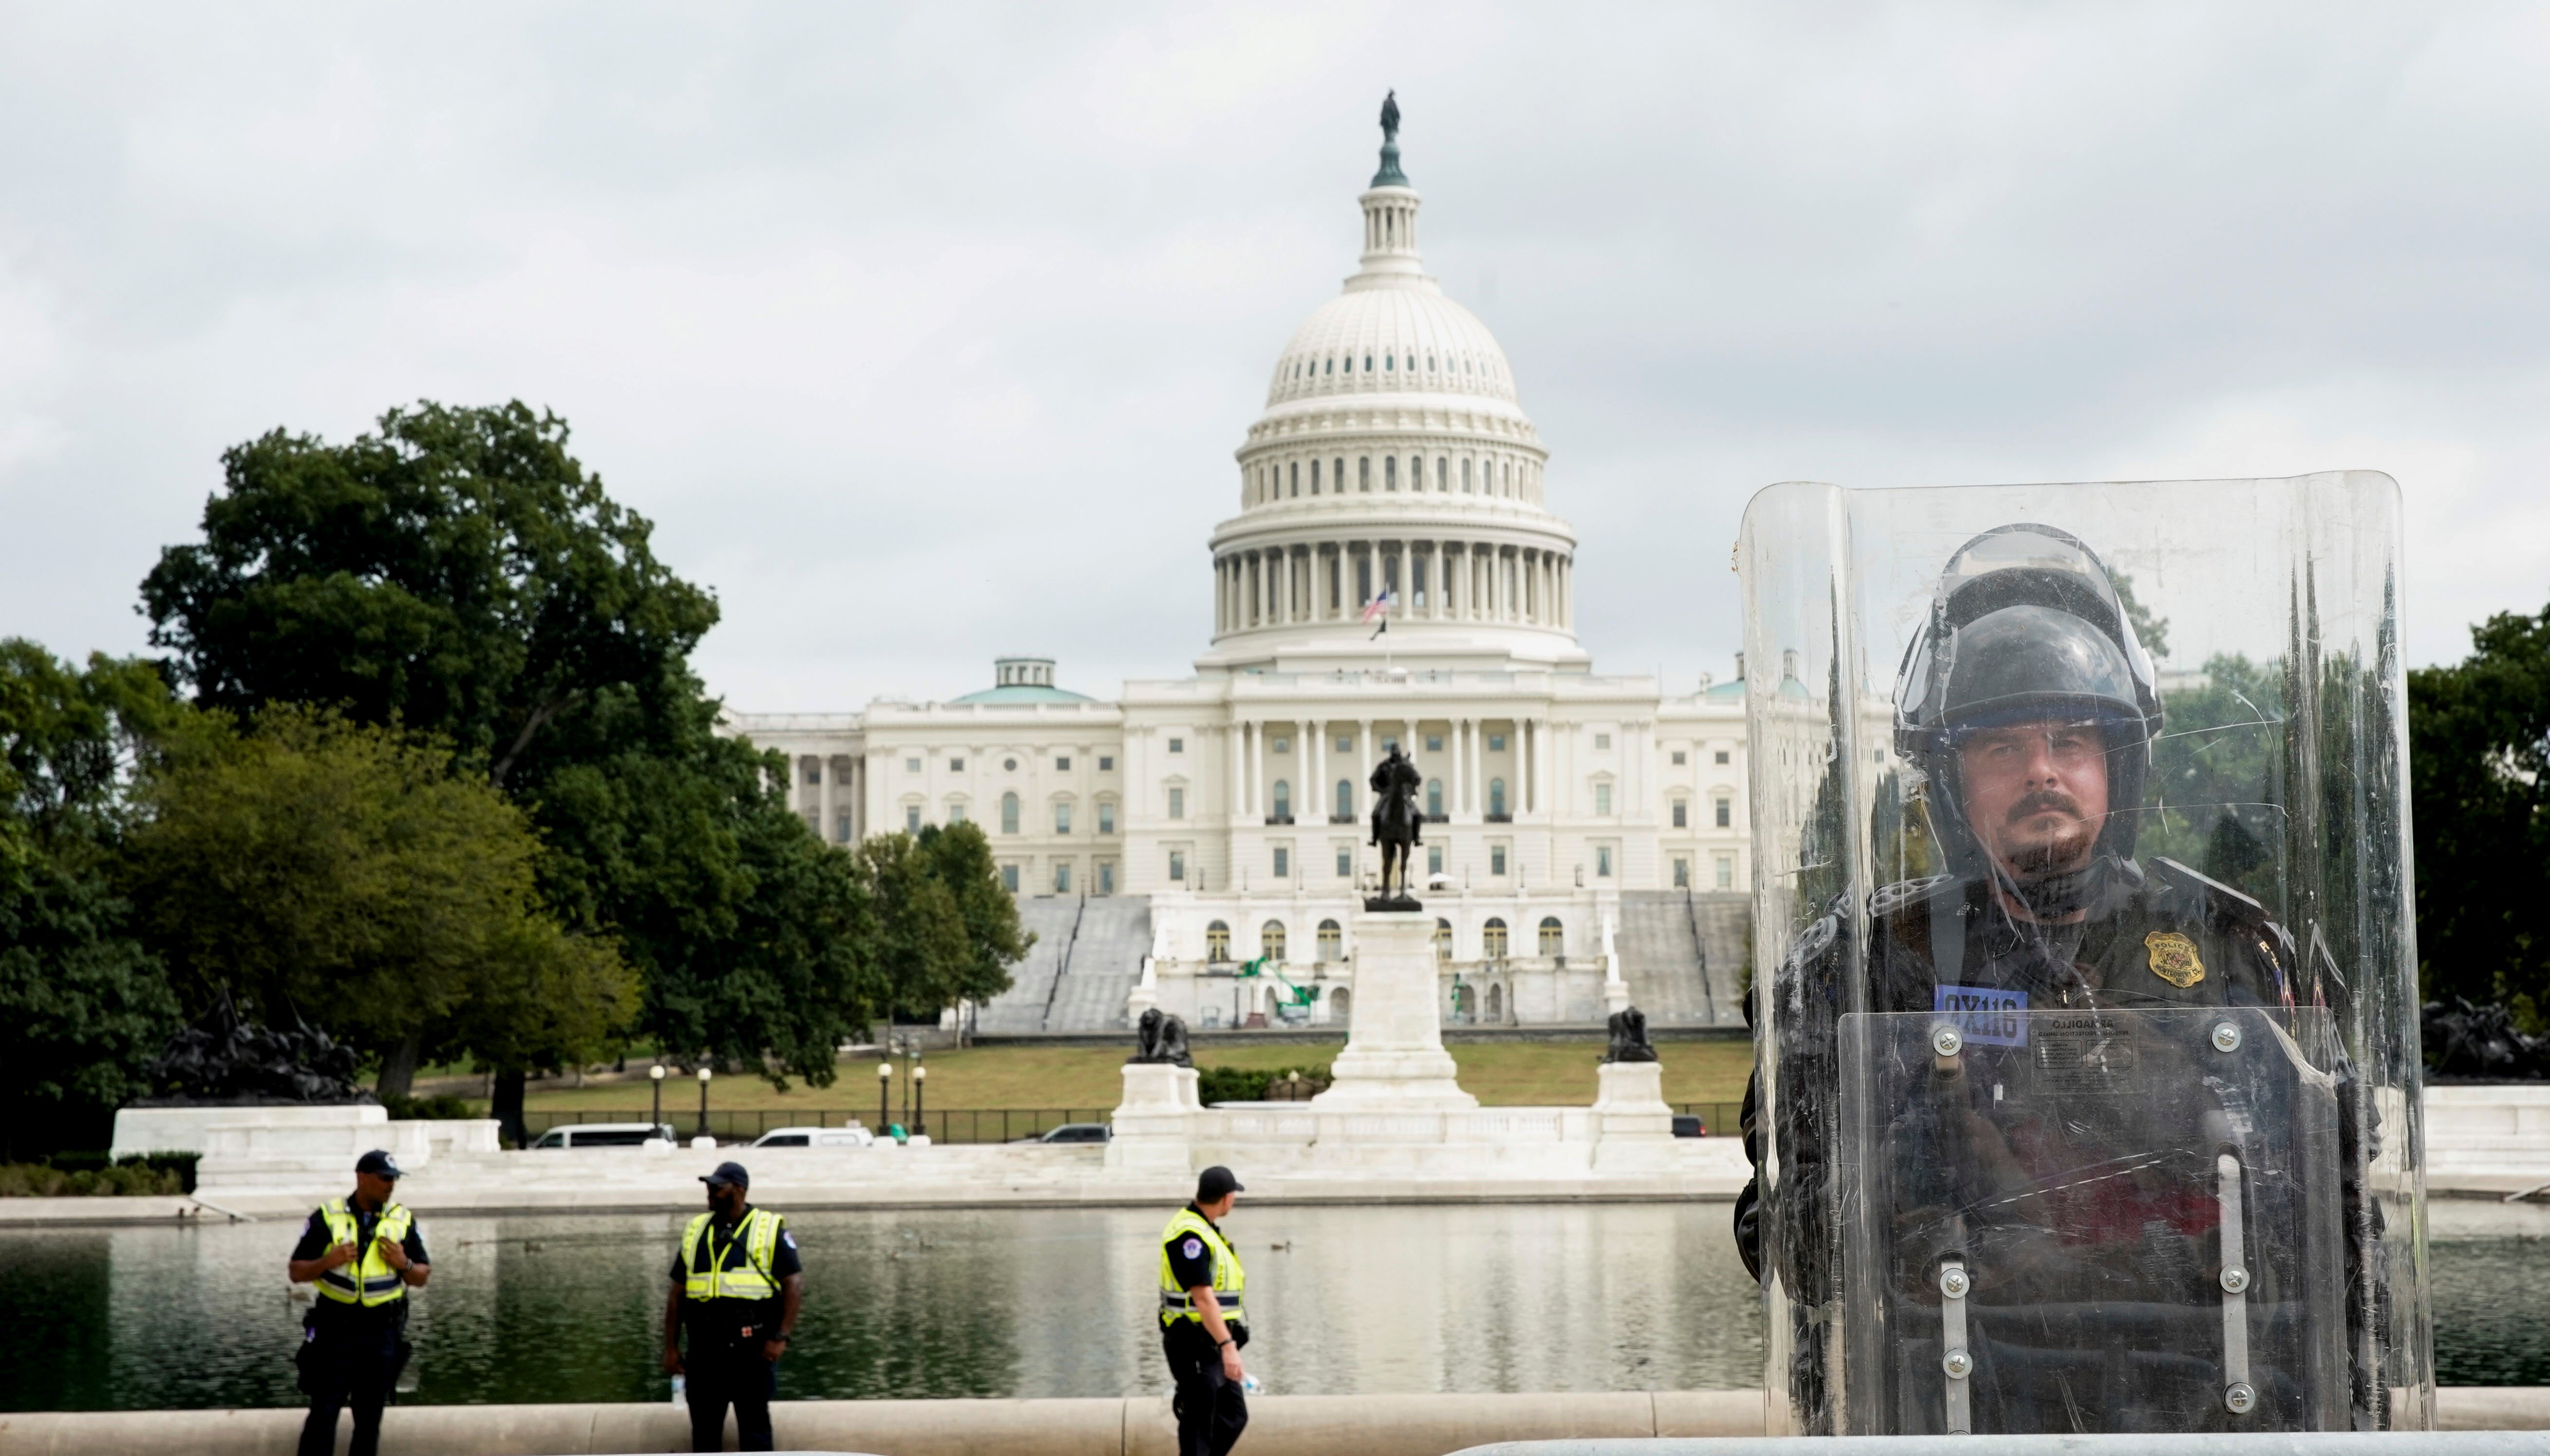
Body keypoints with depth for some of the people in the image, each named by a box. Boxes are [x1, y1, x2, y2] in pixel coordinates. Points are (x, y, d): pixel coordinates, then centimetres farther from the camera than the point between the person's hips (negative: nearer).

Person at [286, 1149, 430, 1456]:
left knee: (370, 1415, 6)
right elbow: (296, 1272, 1)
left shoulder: (403, 1221, 7)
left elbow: (422, 1278, 11)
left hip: (382, 1333, 2)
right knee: (324, 1411, -5)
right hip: (335, 1330, -2)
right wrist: (328, 1261, -18)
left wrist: (404, 1264, -11)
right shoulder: (327, 1218, 0)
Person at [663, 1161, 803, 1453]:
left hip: (751, 1349, -4)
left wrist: (781, 1337, -13)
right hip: (705, 1349, 4)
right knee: (704, 1428, 7)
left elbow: (795, 1284, -4)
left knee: (754, 1428, -1)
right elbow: (676, 1292, 15)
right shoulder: (695, 1231, 14)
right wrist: (671, 1348, 10)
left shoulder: (770, 1230, 1)